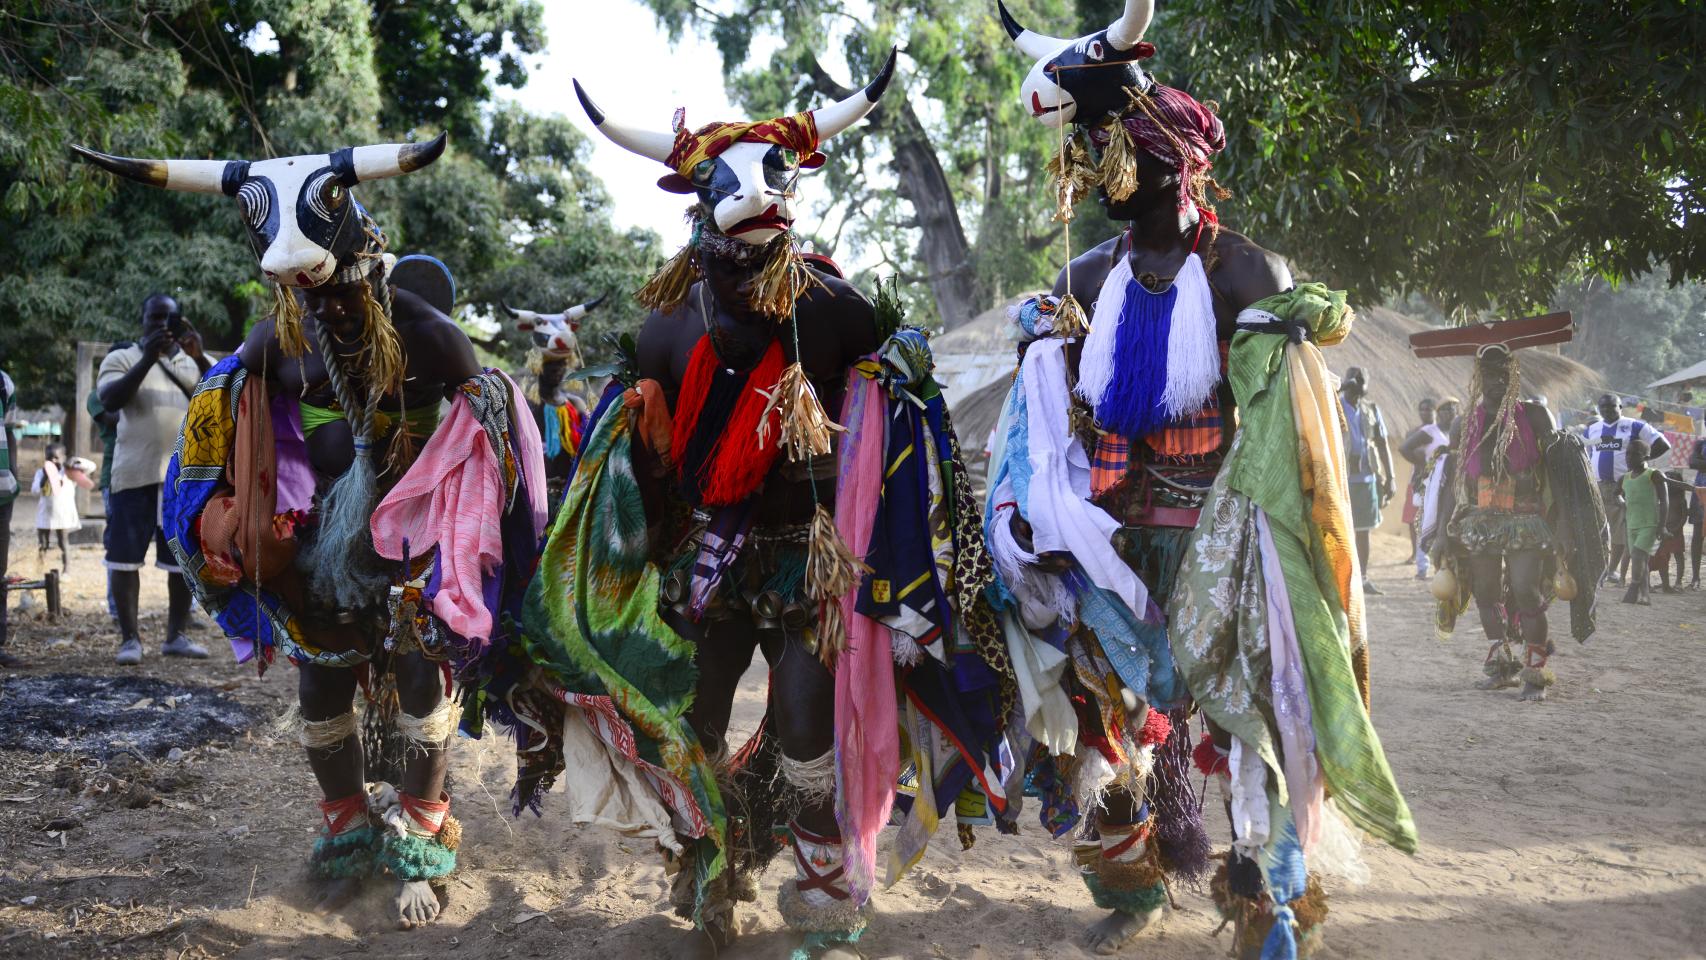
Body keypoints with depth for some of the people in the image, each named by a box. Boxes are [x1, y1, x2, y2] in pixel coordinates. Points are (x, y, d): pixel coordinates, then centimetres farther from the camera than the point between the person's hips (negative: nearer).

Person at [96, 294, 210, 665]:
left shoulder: (193, 362, 13)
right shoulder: (122, 359, 5)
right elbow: (110, 401, -13)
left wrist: (199, 357, -16)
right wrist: (148, 358, -21)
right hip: (135, 475, -3)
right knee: (125, 557, -3)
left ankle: (177, 635, 15)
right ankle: (130, 638, 4)